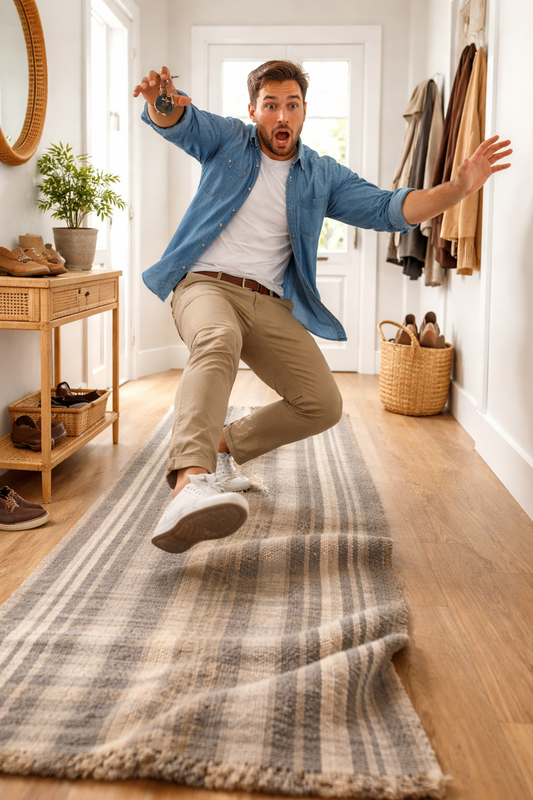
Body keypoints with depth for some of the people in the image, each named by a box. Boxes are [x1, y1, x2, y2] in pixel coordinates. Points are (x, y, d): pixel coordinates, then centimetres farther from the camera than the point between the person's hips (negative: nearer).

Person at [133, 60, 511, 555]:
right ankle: (190, 483, -59)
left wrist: (457, 189, -11)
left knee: (322, 406, -7)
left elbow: (386, 209, 4)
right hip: (206, 285, -4)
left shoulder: (323, 176, 14)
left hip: (270, 304, 4)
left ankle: (223, 446, 16)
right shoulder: (227, 140, 9)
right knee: (218, 343, -39)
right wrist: (163, 104, -35)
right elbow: (176, 121, -8)